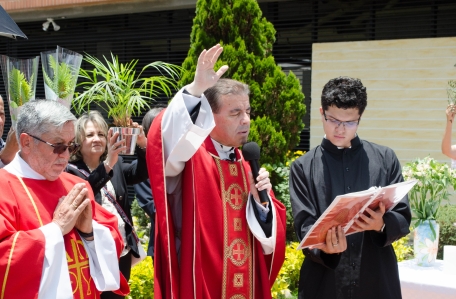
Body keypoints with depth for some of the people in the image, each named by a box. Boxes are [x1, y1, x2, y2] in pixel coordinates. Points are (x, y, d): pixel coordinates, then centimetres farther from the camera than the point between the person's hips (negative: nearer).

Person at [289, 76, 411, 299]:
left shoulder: (385, 159, 6)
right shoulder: (303, 167, 3)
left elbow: (403, 217, 4)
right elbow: (304, 225, -3)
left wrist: (382, 225, -17)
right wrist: (324, 247, -23)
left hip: (378, 280, 1)